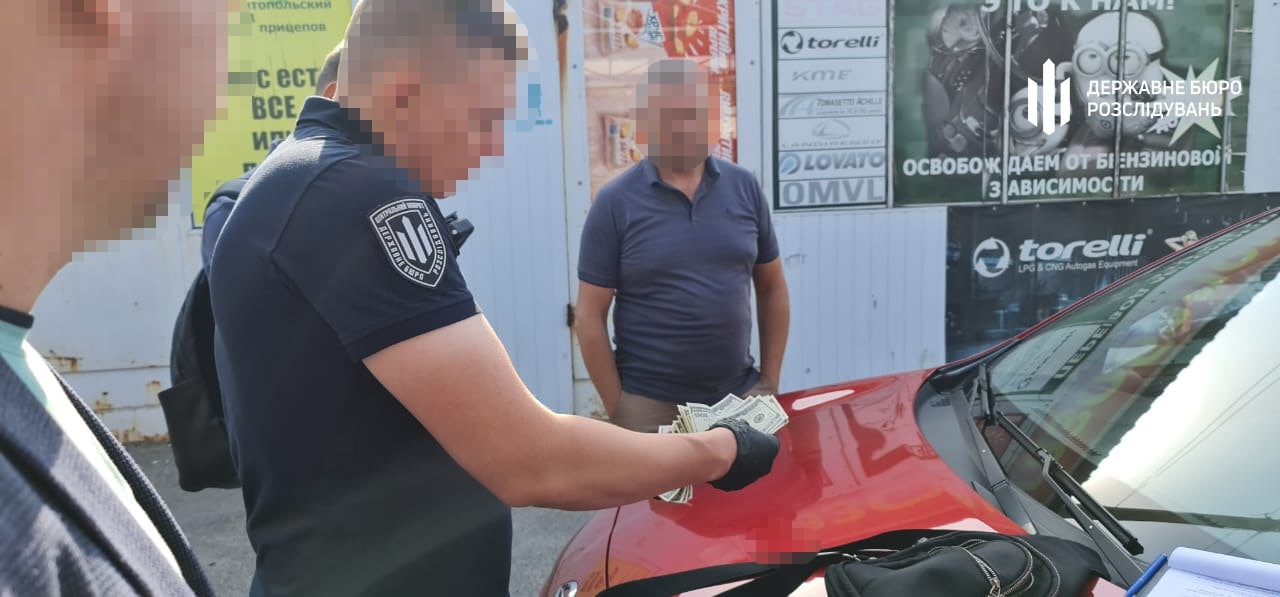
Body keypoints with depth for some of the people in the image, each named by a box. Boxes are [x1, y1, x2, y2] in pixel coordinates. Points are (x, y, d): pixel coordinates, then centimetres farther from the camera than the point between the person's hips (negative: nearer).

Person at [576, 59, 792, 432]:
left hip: (740, 397, 3)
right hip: (649, 405, -3)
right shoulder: (615, 203, -7)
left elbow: (772, 288, 10)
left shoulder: (744, 187, 2)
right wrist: (617, 408, -7)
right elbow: (590, 317, -5)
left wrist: (770, 381, 6)